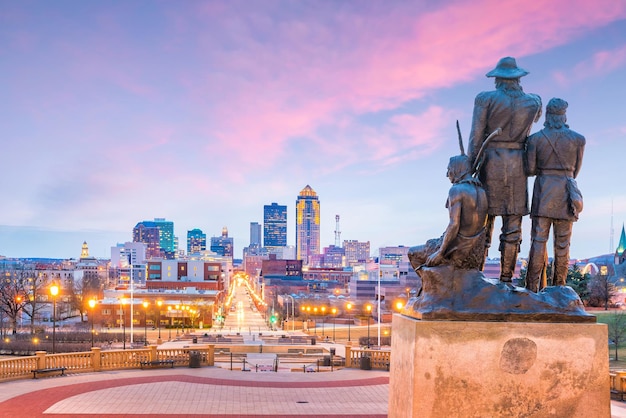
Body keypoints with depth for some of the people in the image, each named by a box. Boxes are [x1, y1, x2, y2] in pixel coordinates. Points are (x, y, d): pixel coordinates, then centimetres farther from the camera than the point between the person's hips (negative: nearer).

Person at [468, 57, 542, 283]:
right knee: (512, 225, 4)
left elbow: (476, 138, -9)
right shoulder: (533, 102, 4)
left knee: (483, 222, 3)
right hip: (517, 165, 1)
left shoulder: (485, 99, -4)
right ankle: (506, 279, 3)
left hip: (490, 163, -1)